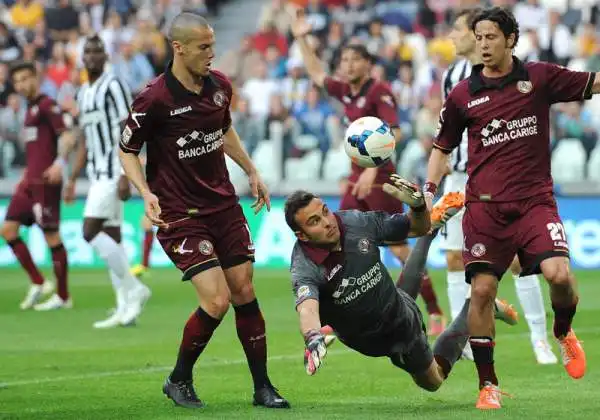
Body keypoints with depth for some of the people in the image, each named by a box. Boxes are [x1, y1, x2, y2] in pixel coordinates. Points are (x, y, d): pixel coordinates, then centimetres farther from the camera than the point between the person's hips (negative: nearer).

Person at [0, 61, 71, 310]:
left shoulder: (47, 106, -8)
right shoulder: (31, 109, 19)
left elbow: (66, 135, -19)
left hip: (46, 182, -9)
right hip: (30, 182, 9)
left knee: (51, 235, -4)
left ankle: (63, 296, 3)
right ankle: (38, 283, 10)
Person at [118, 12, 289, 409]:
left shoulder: (220, 86, 1)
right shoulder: (154, 99, -17)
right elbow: (127, 150, -6)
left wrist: (252, 172, 21)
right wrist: (146, 193, -20)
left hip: (223, 204, 6)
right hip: (179, 214, -6)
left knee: (244, 290, 4)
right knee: (217, 300, -13)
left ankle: (263, 387, 13)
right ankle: (179, 380, 9)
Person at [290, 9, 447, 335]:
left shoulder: (379, 91, -12)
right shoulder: (345, 92, 10)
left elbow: (393, 133, -22)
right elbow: (316, 73, 28)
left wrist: (373, 168, -31)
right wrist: (301, 39, 23)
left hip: (379, 179, -8)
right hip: (357, 179, 8)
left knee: (399, 249, -9)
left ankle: (435, 315, -4)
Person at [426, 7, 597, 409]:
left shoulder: (539, 77, 4)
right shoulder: (463, 95, 6)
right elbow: (442, 148, 15)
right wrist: (429, 190, 3)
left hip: (535, 200, -1)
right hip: (486, 206, 1)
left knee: (559, 274, -20)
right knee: (482, 289, -8)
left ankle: (564, 333, 14)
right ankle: (488, 384, 4)